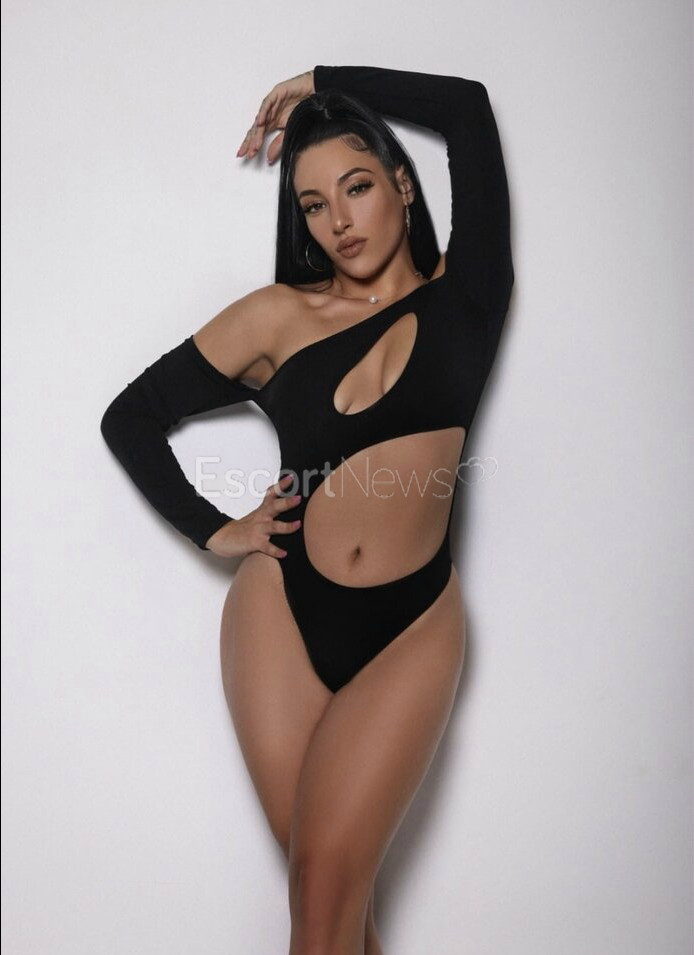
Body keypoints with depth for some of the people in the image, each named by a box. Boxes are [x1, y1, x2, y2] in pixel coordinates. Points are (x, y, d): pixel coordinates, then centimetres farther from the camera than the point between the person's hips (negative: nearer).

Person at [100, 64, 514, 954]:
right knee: (321, 880, 3)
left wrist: (321, 85, 11)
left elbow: (468, 106, 2)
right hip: (282, 612, 1)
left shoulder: (461, 296, 4)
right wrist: (215, 531, 6)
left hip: (410, 629, -1)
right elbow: (129, 416, 12)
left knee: (329, 879, -8)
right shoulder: (279, 315, 5)